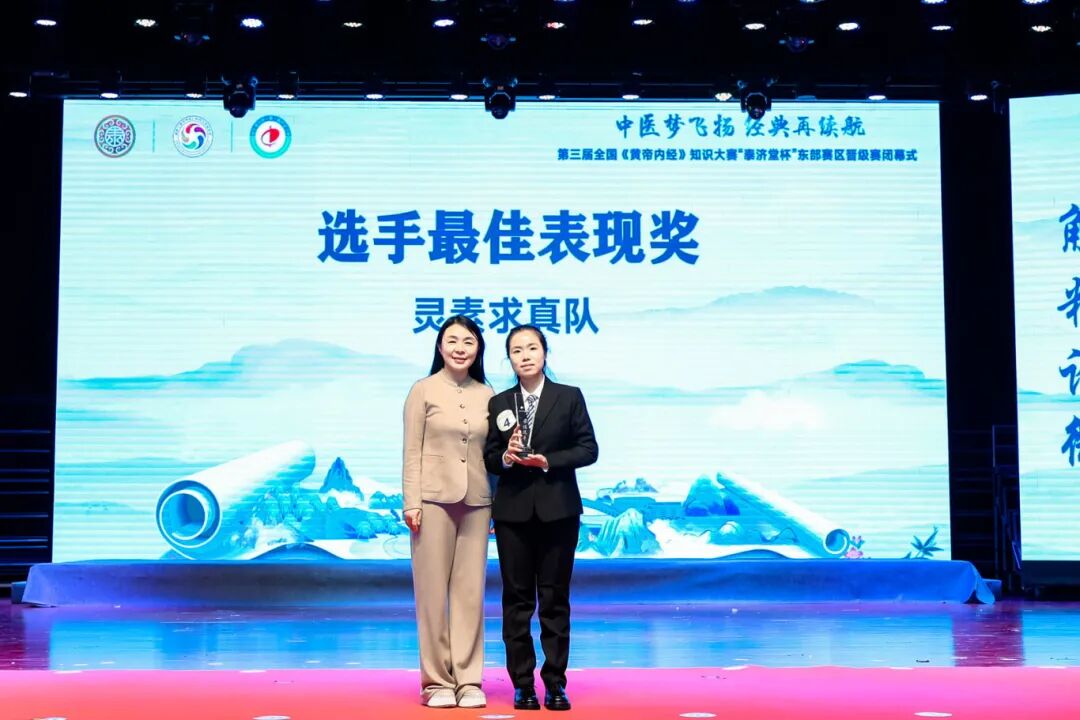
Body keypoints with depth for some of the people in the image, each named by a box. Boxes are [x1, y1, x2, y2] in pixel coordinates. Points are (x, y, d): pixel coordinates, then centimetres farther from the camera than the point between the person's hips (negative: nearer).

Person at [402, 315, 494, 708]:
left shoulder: (486, 394, 9)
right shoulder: (424, 390, 1)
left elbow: (491, 452, 12)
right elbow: (412, 452, -1)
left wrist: (497, 503, 5)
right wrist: (411, 503, -8)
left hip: (476, 502, 3)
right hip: (435, 499, -3)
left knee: (471, 592, 4)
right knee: (433, 592, 1)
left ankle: (468, 680, 11)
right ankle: (436, 681, 9)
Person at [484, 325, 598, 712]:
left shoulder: (569, 397, 3)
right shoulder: (498, 404, 8)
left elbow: (588, 449, -1)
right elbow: (489, 458, 9)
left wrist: (548, 461, -12)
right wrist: (505, 457, -13)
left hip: (557, 509, -1)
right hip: (513, 510, 2)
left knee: (555, 597, 3)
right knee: (517, 597, 3)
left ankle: (555, 683, 10)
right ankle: (522, 684, 10)